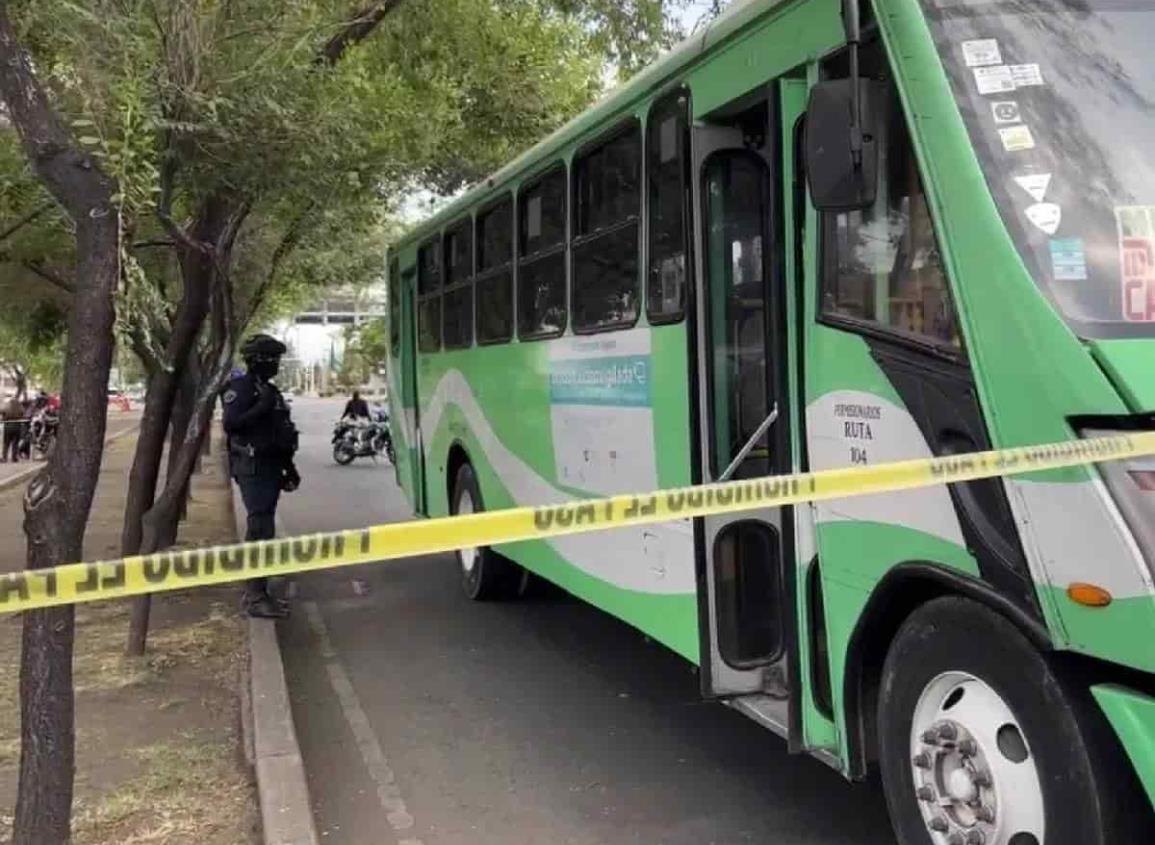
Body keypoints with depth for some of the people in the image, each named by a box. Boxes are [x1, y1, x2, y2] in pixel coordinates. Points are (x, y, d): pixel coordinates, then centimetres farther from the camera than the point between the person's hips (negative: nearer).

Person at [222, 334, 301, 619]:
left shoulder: (270, 390, 18)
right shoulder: (240, 388, -9)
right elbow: (230, 424, -22)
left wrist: (289, 467, 22)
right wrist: (261, 407, -25)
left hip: (270, 467, 9)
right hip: (252, 468, -9)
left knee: (264, 528, 12)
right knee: (260, 528, -12)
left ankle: (257, 591, 19)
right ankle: (255, 597, -10)